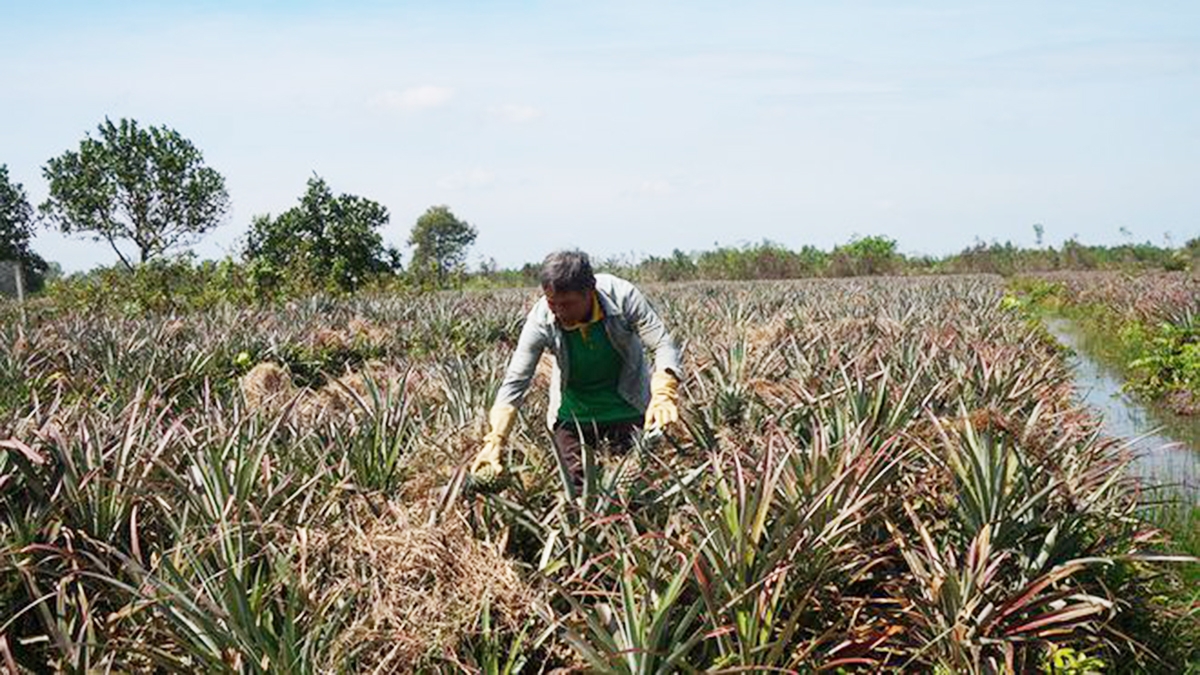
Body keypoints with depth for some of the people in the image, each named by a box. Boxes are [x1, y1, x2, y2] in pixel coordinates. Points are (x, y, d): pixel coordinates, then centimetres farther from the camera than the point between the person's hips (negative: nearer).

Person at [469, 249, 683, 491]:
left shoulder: (623, 296, -27)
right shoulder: (541, 320, -25)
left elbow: (664, 345, -24)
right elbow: (514, 382, -21)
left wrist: (663, 394, -43)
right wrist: (495, 441, -31)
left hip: (628, 407, 0)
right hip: (572, 414, 1)